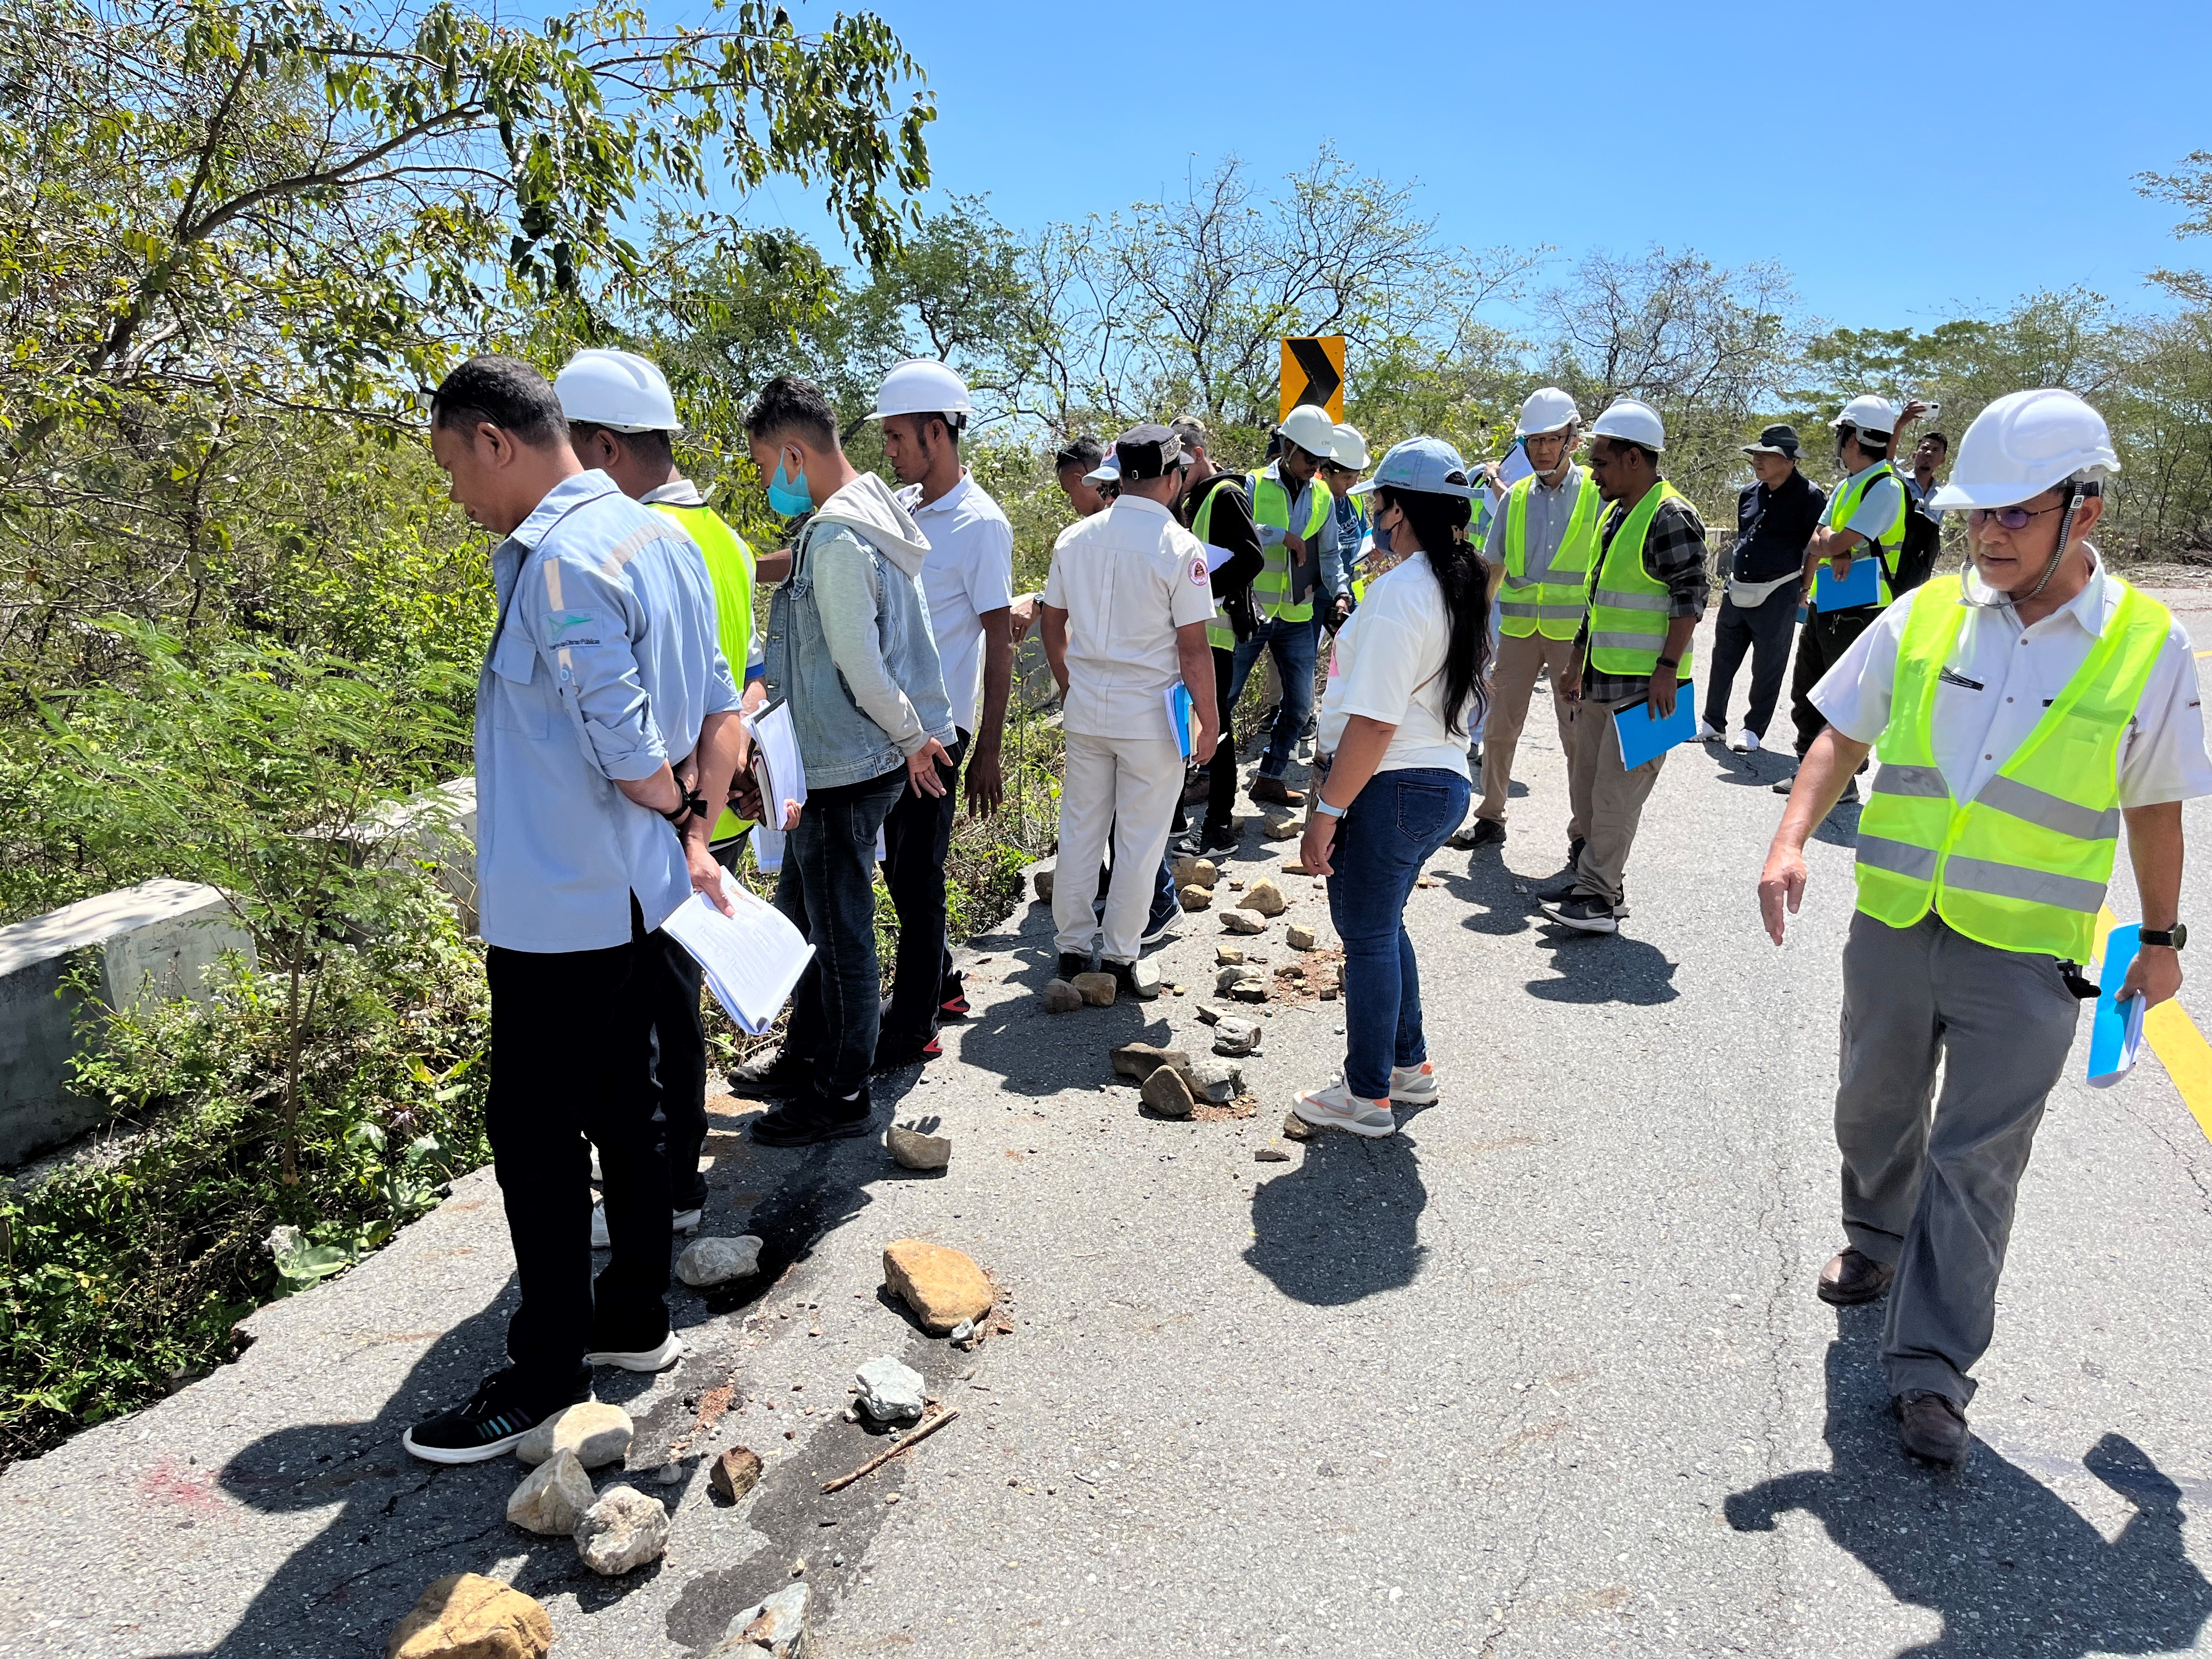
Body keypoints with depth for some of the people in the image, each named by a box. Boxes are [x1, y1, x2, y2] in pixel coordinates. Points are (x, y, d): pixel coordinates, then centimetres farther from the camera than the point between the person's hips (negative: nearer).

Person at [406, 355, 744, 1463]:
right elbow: (723, 713, 10)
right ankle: (634, 1319, 33)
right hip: (635, 896, 9)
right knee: (622, 1110, 18)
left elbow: (625, 751, -22)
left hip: (560, 907, -9)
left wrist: (682, 828, -5)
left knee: (534, 1135, 5)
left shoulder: (557, 559, -20)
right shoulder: (654, 536, 9)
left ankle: (548, 1371, 20)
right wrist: (695, 828, 3)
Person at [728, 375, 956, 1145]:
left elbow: (862, 671, -19)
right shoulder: (867, 517, 11)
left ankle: (841, 1097, 19)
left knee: (840, 936, 4)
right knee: (799, 914, 22)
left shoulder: (836, 541, -21)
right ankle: (805, 1058, 38)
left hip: (847, 772, -10)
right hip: (834, 764, 10)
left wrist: (912, 740, -7)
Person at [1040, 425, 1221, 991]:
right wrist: (1209, 721, -2)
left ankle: (1073, 948, 24)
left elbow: (1051, 623, 10)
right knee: (1139, 840, 8)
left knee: (1079, 831, 15)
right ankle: (1121, 957, 16)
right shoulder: (1180, 548, -13)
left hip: (1085, 710, 5)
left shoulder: (1075, 538, 2)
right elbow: (1192, 649, -13)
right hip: (1151, 718, -4)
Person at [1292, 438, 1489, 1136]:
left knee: (1367, 935, 4)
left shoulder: (1400, 592, -20)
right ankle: (1409, 1065, 36)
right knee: (1382, 927, 22)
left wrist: (1328, 810, -20)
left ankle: (1367, 1096, 18)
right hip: (1445, 781, 9)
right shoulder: (1463, 587, 9)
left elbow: (1374, 721, -24)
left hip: (1393, 789, -9)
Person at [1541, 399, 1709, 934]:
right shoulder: (1615, 514, 15)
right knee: (1591, 781, 14)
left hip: (1645, 683, -10)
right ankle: (1597, 878, 24)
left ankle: (1599, 895, -1)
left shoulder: (1670, 517, -13)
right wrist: (1578, 659, 23)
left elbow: (1690, 598, -16)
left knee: (1617, 789, -7)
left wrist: (1668, 667, -20)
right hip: (1601, 678, 10)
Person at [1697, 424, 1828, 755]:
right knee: (1722, 660, 12)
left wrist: (1803, 589, -12)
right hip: (1737, 591, 6)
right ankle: (1713, 723, 23)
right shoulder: (1748, 493, 9)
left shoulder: (1808, 496, -10)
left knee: (1767, 667, 4)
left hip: (1777, 595, -6)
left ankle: (1753, 730, 14)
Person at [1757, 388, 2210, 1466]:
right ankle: (1875, 1243, 48)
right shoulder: (1926, 615, -1)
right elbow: (1842, 737, 6)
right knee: (1875, 1114, 20)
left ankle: (1931, 1372, 14)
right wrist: (1793, 839, -9)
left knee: (1976, 1165, 2)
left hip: (2025, 957, -2)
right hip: (1893, 929, 3)